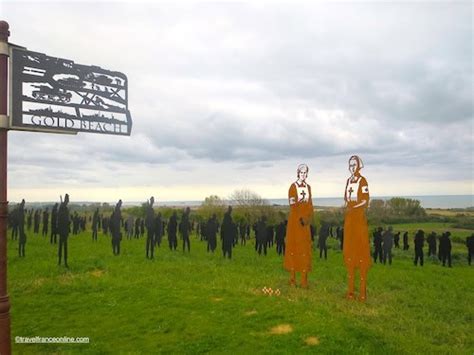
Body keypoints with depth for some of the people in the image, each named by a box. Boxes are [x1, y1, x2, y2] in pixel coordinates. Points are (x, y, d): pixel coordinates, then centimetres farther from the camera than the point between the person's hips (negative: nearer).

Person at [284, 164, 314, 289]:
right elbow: (292, 205, -10)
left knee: (305, 248, 3)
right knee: (293, 246, 0)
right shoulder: (293, 187, -2)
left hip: (306, 222, 4)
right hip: (294, 220, -4)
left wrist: (308, 218, -5)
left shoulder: (308, 187, 12)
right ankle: (292, 277, 9)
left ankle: (304, 279, 8)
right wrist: (300, 219, -18)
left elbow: (310, 205, 11)